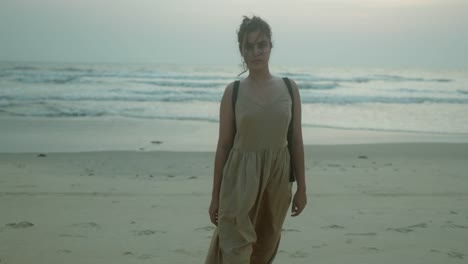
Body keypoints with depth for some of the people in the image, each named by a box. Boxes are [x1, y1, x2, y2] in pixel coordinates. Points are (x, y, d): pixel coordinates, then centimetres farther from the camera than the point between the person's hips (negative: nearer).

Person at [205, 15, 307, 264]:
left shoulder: (289, 88, 0)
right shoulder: (233, 92, -4)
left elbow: (296, 141, 4)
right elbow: (223, 145, -2)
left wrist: (301, 187, 4)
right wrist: (215, 195, -1)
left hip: (277, 176, 3)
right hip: (240, 177, -2)